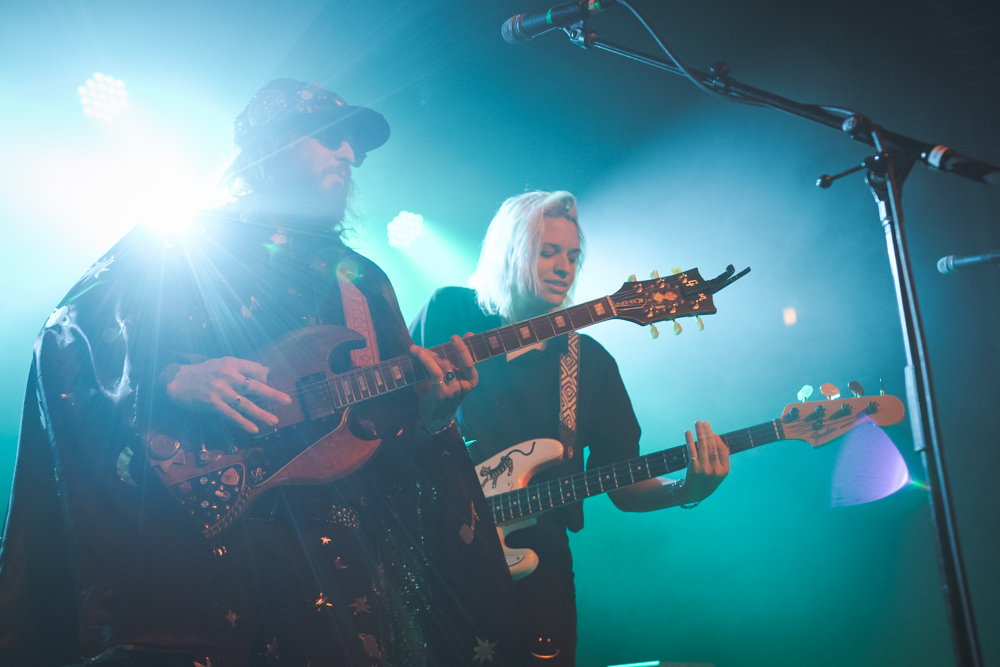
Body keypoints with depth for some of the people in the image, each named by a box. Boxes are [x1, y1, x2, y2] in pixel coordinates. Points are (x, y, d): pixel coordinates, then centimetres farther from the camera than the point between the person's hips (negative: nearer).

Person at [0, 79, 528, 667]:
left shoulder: (363, 283, 16)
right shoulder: (175, 248, 6)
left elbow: (393, 428, 13)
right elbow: (63, 343, -2)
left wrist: (429, 407, -9)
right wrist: (170, 382, -18)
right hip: (186, 534, -3)